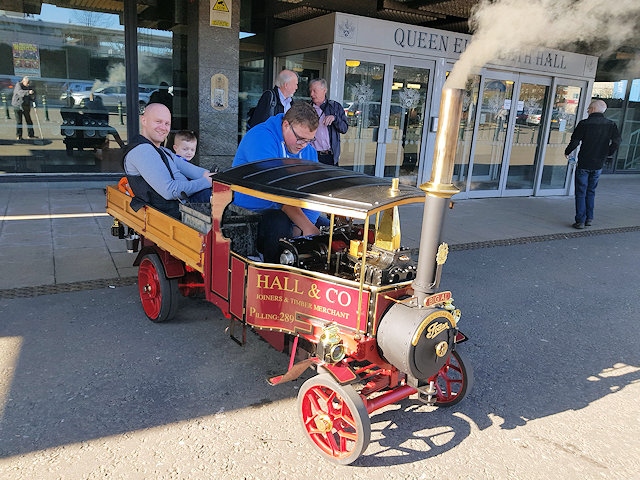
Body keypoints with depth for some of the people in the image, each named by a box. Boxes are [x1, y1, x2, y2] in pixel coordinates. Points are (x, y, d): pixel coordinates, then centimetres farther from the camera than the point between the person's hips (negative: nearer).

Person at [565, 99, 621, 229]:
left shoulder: (584, 124, -11)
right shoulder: (611, 125, 0)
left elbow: (574, 142, -13)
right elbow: (616, 142, -4)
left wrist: (567, 152, 5)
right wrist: (606, 154, 11)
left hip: (584, 164, -4)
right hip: (598, 165, 4)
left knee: (581, 193, 4)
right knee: (591, 192, 18)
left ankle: (580, 221, 3)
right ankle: (589, 219, 20)